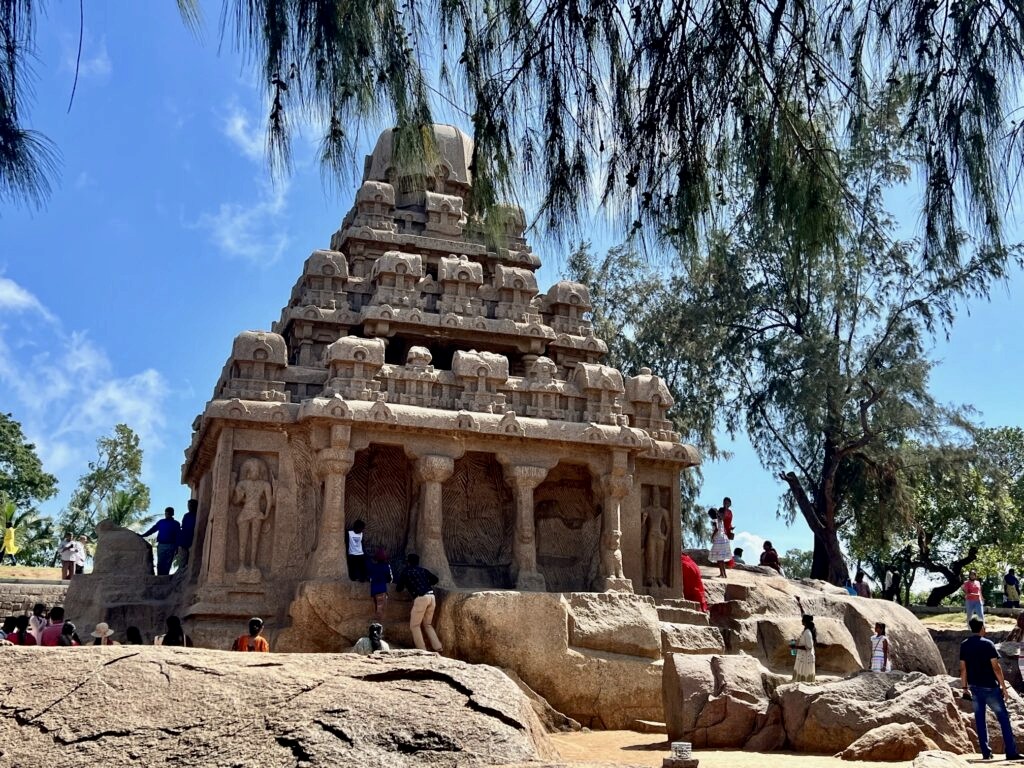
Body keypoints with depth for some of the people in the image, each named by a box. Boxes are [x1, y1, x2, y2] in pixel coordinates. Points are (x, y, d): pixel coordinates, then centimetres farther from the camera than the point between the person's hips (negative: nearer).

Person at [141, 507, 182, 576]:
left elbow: (178, 536, 2)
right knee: (160, 563, -2)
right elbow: (152, 530, 12)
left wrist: (177, 547, -3)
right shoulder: (160, 522, 12)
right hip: (161, 545, 2)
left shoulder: (175, 524, 4)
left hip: (170, 546, -2)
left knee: (167, 564, -3)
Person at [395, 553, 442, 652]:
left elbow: (399, 588, 13)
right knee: (427, 624, 19)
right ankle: (437, 647, 10)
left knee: (414, 625, 6)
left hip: (421, 598, -6)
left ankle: (422, 650, -1)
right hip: (431, 596, 6)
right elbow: (435, 579, 23)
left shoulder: (406, 571, 8)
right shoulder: (422, 570, 20)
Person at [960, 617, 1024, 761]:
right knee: (1003, 718, 3)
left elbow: (963, 668, 5)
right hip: (990, 687, -4)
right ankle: (1011, 752, 1)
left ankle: (986, 752, 8)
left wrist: (965, 687, 12)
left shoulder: (964, 645, 4)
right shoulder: (988, 644, -10)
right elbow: (996, 667, -12)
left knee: (980, 719, 9)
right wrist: (1003, 685, -4)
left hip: (974, 687, 4)